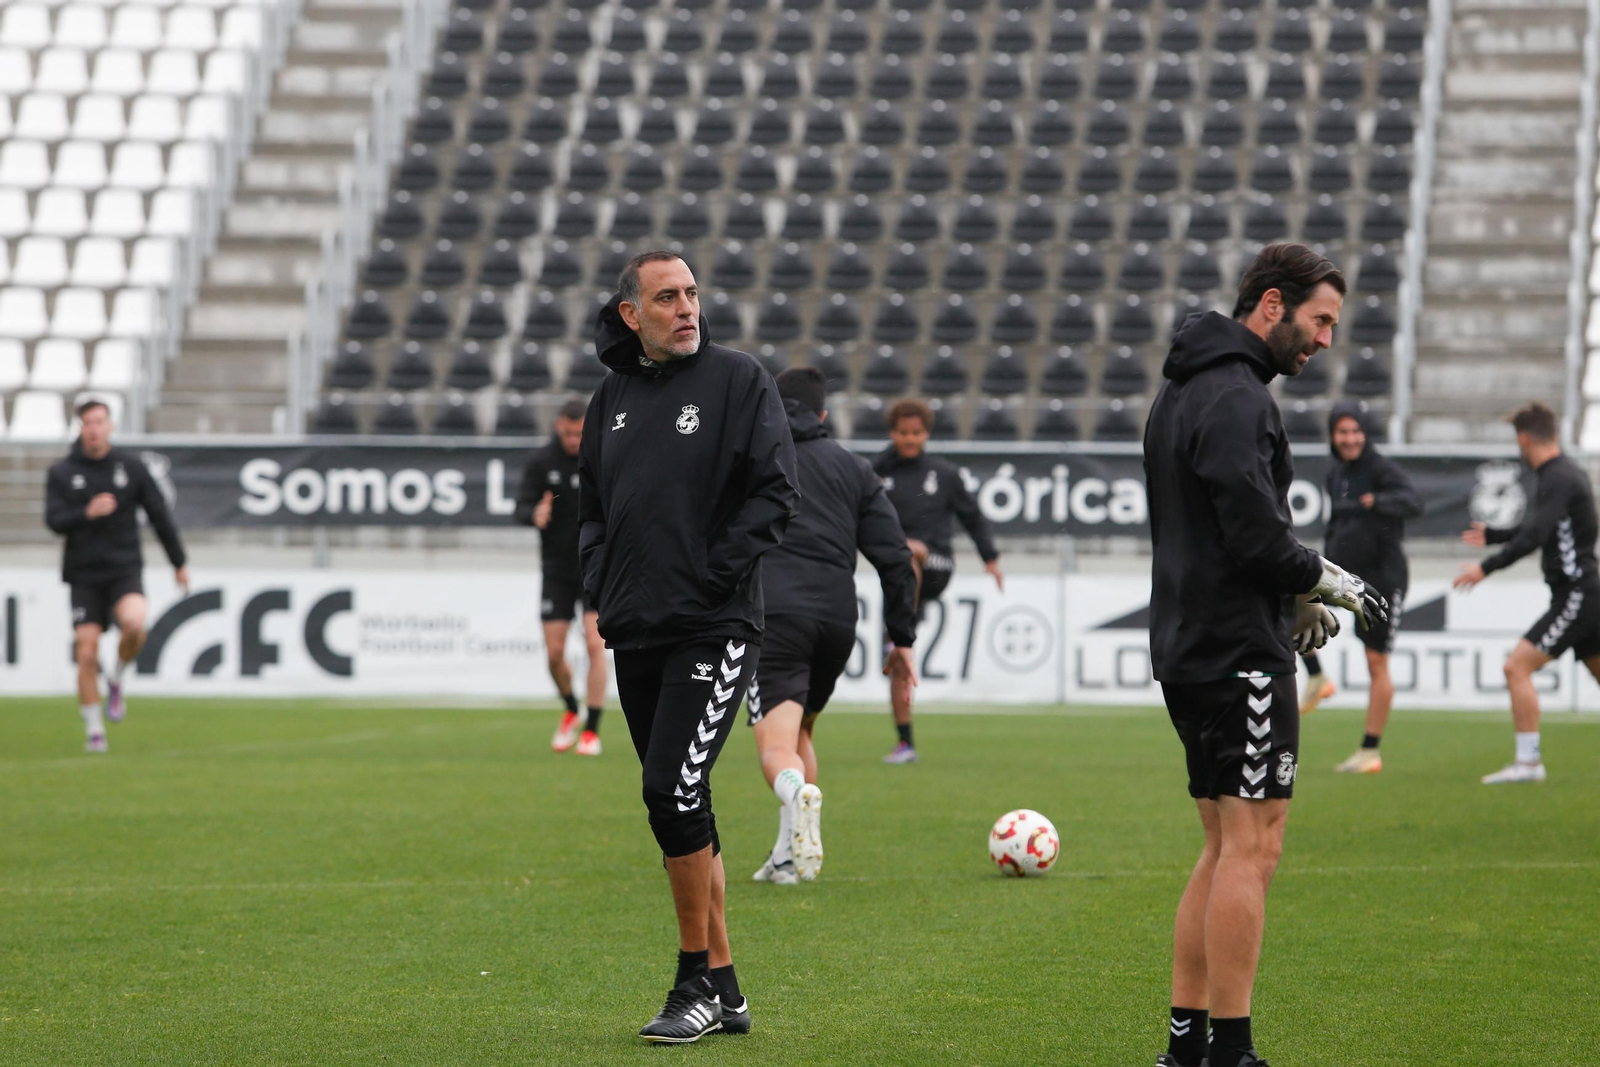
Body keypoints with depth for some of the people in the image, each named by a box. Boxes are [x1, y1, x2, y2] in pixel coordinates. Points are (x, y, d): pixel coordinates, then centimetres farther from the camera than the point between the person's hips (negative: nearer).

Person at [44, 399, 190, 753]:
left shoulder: (131, 467, 4)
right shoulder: (62, 474, 2)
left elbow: (159, 515, 9)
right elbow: (54, 521, -9)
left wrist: (180, 563, 11)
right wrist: (87, 513, -27)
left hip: (125, 568, 0)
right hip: (84, 575, 0)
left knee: (134, 623, -29)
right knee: (87, 654, -5)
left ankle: (117, 680, -1)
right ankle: (93, 730, 9)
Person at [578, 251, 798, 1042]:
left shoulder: (739, 381, -3)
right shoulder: (613, 396, 14)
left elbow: (775, 495, -8)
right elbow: (591, 504, 23)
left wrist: (712, 576, -14)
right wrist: (600, 586, 8)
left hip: (714, 632, -6)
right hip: (635, 636, 6)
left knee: (674, 790, -16)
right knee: (679, 803, 8)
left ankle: (697, 987, -7)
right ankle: (723, 989, 15)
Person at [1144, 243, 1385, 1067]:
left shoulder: (1184, 389, 17)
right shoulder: (1236, 397, -15)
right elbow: (1256, 534, -22)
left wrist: (1291, 596, 16)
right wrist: (1321, 580, -6)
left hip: (1190, 648, 10)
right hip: (1240, 653, -10)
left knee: (1224, 849, 13)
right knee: (1251, 848, -8)